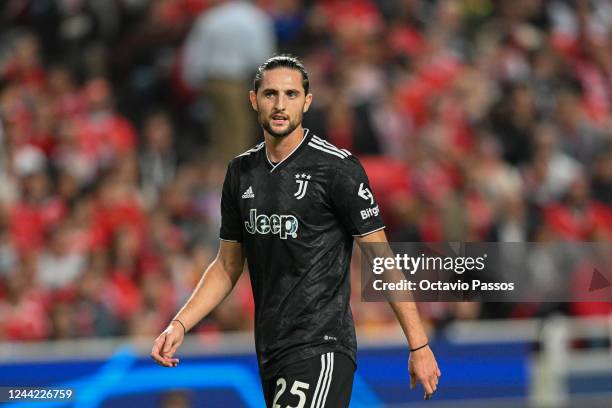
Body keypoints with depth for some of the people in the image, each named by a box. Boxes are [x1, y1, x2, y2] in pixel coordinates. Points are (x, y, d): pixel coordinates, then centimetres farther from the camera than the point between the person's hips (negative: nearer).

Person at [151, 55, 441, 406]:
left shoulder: (338, 167, -8)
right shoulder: (242, 171, 11)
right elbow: (228, 266, 19)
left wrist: (419, 346, -9)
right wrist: (180, 325, 6)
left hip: (321, 348, -7)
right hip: (269, 350, 7)